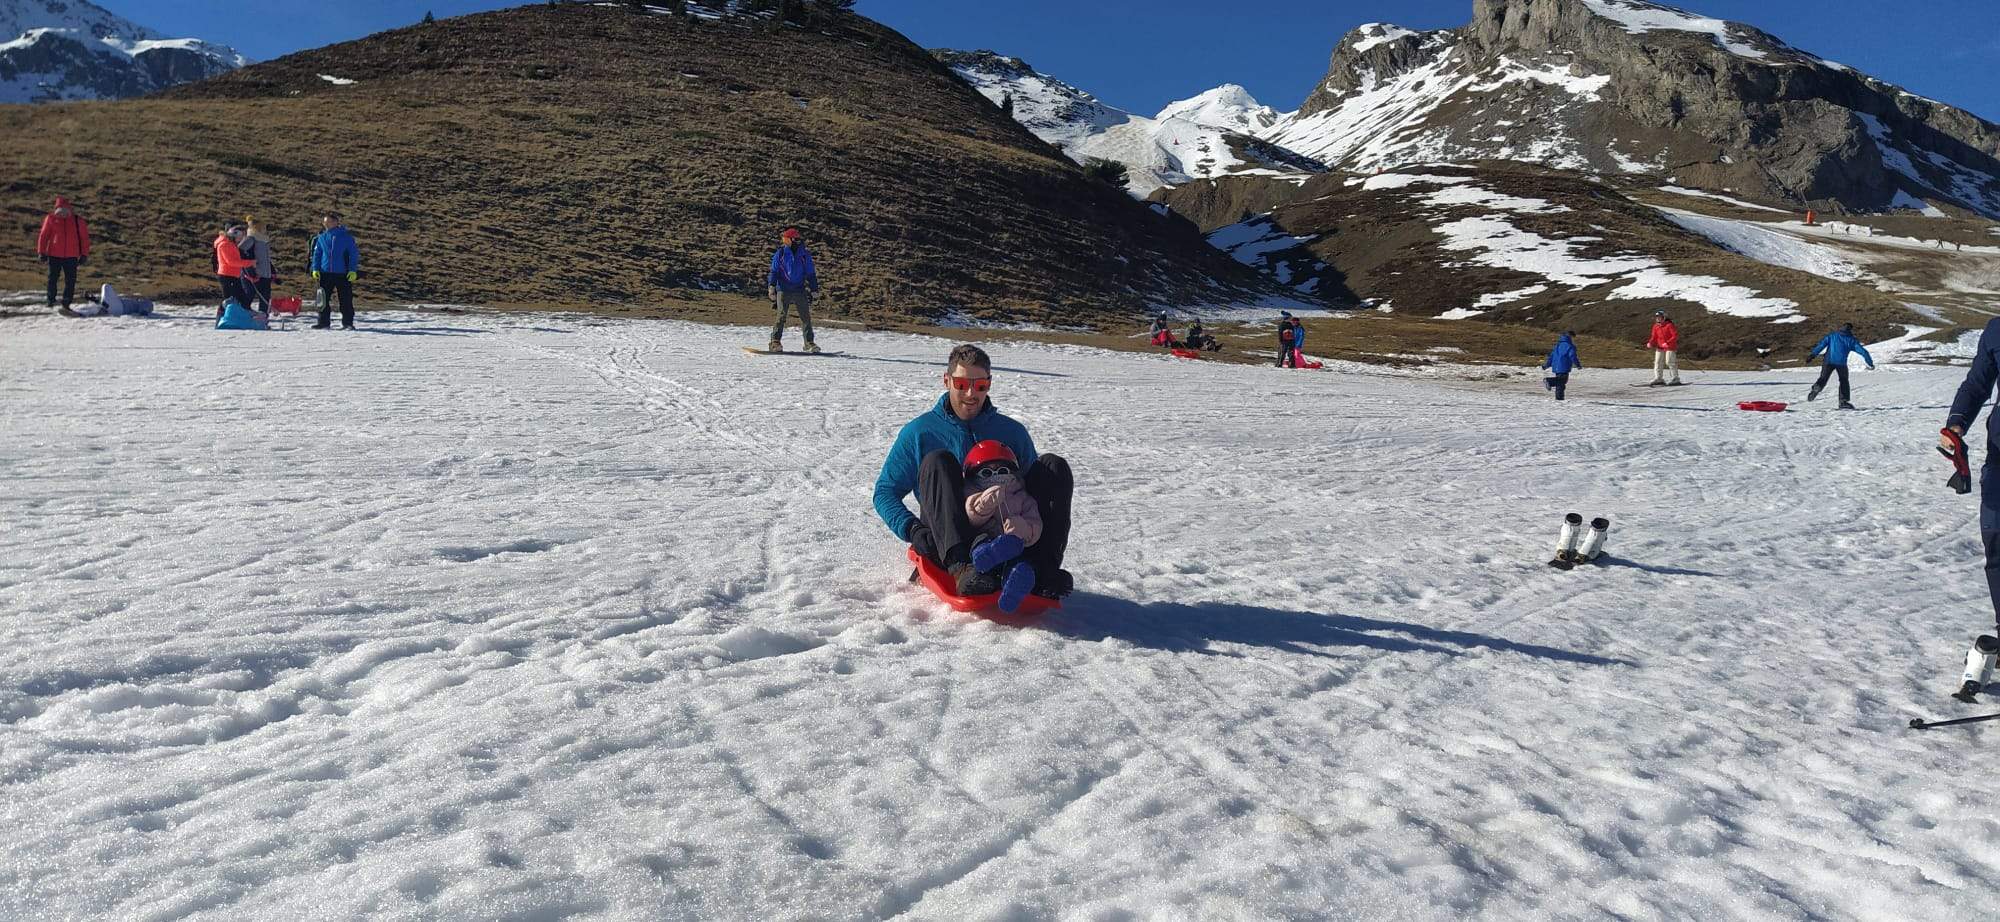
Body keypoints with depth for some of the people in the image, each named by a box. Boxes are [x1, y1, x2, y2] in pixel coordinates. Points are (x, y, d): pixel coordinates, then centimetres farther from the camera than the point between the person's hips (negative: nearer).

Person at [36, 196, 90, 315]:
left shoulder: (78, 221, 3)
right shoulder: (51, 219, 0)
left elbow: (84, 238, 6)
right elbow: (43, 236, 3)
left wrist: (84, 255, 2)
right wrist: (41, 252, 0)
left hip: (71, 256, 0)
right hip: (54, 255, 0)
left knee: (70, 281, -1)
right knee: (52, 279, 10)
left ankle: (66, 304, 7)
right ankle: (51, 302, 23)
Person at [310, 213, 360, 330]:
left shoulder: (346, 237, -3)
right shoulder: (322, 238, 8)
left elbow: (354, 254, -1)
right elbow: (316, 254, 14)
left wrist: (353, 270, -8)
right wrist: (315, 269, 3)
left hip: (342, 274, -3)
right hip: (325, 273, 3)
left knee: (346, 300, -1)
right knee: (324, 299, 5)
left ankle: (347, 323, 7)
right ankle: (324, 322, 13)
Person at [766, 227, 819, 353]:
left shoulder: (804, 254, 6)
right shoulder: (780, 254, 4)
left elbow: (811, 273, 12)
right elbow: (774, 271, 6)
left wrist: (814, 289, 9)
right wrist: (771, 286, -6)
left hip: (800, 291, 1)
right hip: (783, 290, -1)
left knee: (806, 317, -2)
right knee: (781, 316, -7)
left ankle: (809, 343, 4)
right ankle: (775, 342, -1)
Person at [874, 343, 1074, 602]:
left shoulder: (1012, 432, 14)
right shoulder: (919, 432, 8)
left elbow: (1032, 490, 17)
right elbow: (885, 492, 7)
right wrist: (912, 529, -13)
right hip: (945, 543, -2)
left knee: (1054, 466, -11)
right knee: (937, 461, -24)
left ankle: (1043, 567, -31)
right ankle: (961, 567, -46)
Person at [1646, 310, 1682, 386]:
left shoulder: (1669, 325, -12)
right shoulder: (1655, 327, 7)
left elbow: (1675, 336, -15)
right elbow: (1654, 337, 14)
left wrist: (1667, 343, -25)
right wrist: (1650, 343, -6)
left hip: (1670, 347, -7)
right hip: (1660, 347, 7)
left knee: (1669, 362, -11)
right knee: (1658, 362, 3)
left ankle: (1675, 379, -5)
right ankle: (1658, 378, 10)